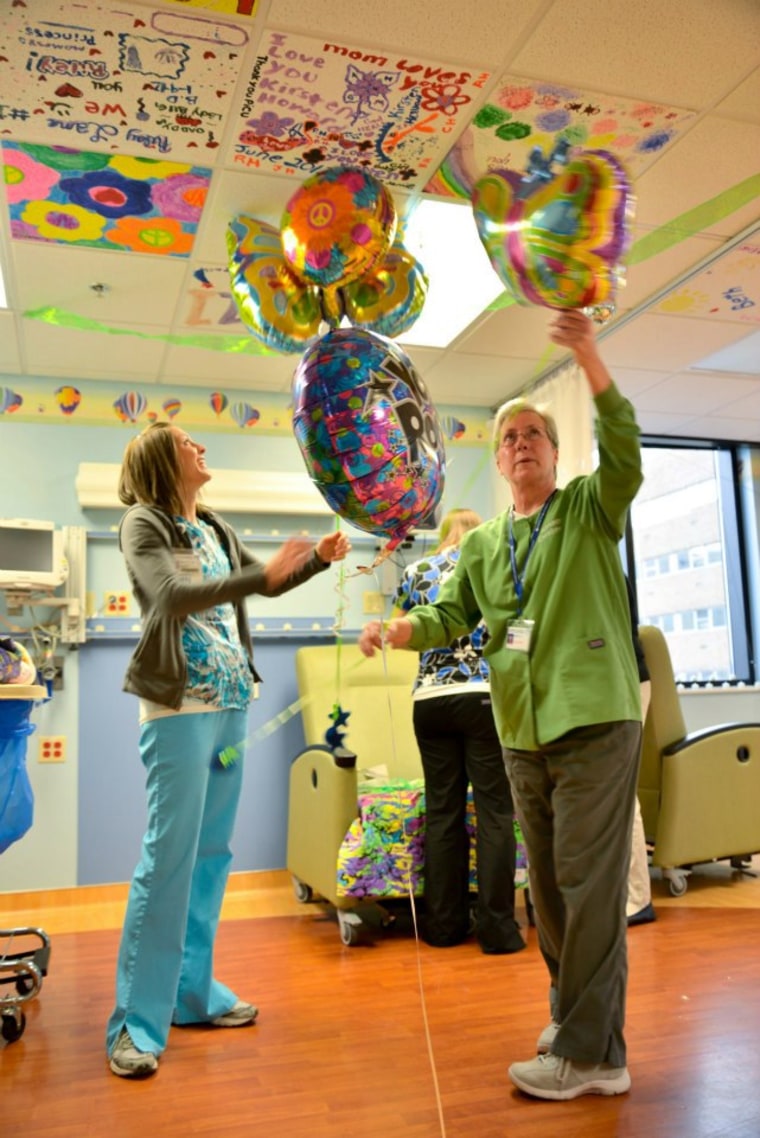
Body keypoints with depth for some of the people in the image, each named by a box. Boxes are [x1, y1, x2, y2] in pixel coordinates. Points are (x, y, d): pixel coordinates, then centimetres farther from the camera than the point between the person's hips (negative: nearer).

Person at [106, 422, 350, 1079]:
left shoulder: (217, 529, 15)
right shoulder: (143, 522, -6)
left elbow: (265, 584, 24)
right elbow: (172, 596, -22)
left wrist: (318, 558, 8)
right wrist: (260, 577, -31)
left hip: (230, 703, 7)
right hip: (180, 706, -7)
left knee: (212, 851, 11)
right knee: (169, 855, -7)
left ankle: (192, 989, 23)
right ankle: (137, 1020, 3)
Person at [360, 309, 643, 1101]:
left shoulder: (590, 508, 2)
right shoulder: (482, 544, 15)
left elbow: (625, 455, -17)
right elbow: (449, 615, 10)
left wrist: (589, 360, -28)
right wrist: (398, 629, -10)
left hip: (595, 718, -5)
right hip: (523, 733, 6)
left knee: (588, 882, -4)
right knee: (547, 885, 16)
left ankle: (590, 1052, 8)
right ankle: (572, 1012, 34)